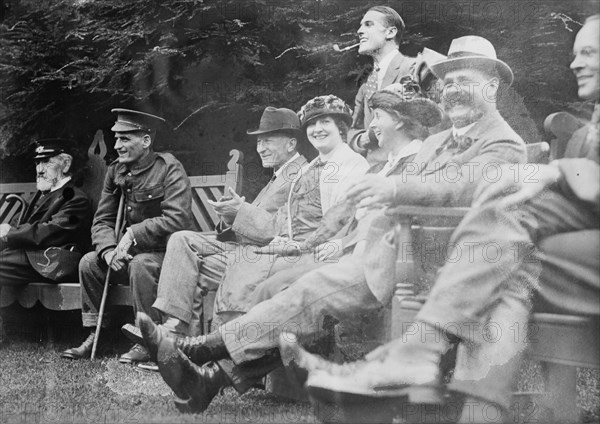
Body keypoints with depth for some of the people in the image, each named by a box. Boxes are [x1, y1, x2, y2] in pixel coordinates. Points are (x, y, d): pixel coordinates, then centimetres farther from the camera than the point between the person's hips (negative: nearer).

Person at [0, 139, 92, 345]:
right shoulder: (43, 195, 27)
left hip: (48, 263, -9)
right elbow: (27, 227, 21)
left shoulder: (75, 199, -1)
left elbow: (48, 233, -14)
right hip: (31, 255, 9)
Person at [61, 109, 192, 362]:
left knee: (141, 264, -34)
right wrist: (108, 251, -15)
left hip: (165, 252, -7)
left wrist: (134, 233, -25)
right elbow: (102, 221, 6)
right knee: (88, 263, -9)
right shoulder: (115, 172, 6)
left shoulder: (169, 169, -14)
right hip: (129, 251, 7)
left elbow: (177, 219, -26)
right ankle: (94, 337, -1)